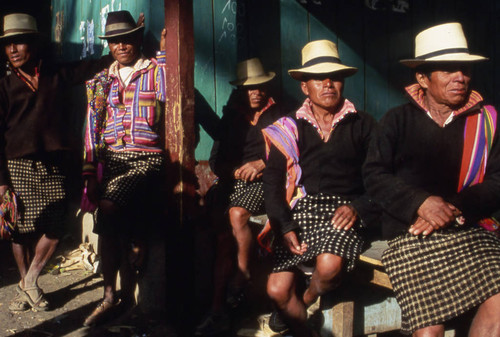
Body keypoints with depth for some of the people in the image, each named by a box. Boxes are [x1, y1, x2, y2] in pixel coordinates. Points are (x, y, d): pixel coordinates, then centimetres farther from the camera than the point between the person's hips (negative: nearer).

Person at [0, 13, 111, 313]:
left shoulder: (58, 76, 8)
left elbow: (96, 65, 10)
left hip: (53, 165, 1)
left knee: (55, 229, -4)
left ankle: (30, 282, 17)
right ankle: (25, 287, 22)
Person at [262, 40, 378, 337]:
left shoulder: (363, 125, 9)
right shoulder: (289, 128, 11)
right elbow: (273, 182, 6)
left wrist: (357, 207, -14)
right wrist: (285, 226, -7)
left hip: (343, 212, -2)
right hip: (301, 211, 2)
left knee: (329, 265, -32)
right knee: (277, 289, -13)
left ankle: (306, 303, 3)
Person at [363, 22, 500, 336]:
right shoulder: (399, 119, 7)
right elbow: (375, 174, 0)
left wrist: (454, 210, -11)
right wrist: (421, 203, -15)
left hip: (470, 231, 2)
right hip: (411, 236, -2)